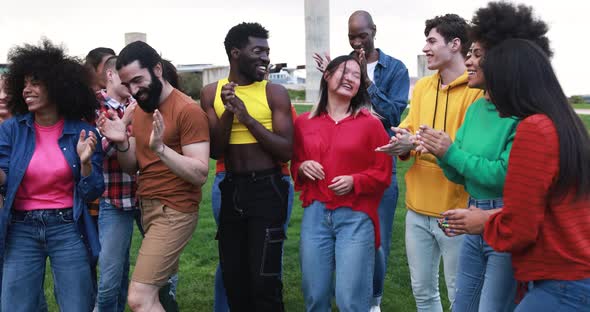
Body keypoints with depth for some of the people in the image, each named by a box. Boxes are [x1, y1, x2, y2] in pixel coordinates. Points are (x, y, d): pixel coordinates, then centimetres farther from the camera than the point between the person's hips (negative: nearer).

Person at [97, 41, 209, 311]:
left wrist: (160, 148, -29)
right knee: (163, 286, 10)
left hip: (174, 211, -8)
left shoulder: (188, 110, -14)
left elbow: (200, 174, -18)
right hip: (146, 206, 8)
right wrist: (122, 143, -7)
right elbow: (132, 167, 13)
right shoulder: (138, 109, 11)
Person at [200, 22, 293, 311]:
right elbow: (215, 151, 0)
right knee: (232, 277, 14)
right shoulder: (211, 93, 4)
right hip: (231, 190, 4)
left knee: (264, 280, -5)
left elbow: (286, 151, -10)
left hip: (267, 190, -4)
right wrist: (228, 113, -15)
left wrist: (248, 118, -18)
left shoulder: (275, 93, -5)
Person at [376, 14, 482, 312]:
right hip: (418, 208, 7)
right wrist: (402, 142, -11)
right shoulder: (422, 86, 10)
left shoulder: (478, 89, -13)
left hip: (456, 211, -6)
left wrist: (416, 144, -23)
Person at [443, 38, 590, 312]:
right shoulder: (566, 123, 8)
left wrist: (484, 223, 2)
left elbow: (517, 230, -18)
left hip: (562, 287, -9)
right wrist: (492, 218, 14)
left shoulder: (534, 129, -19)